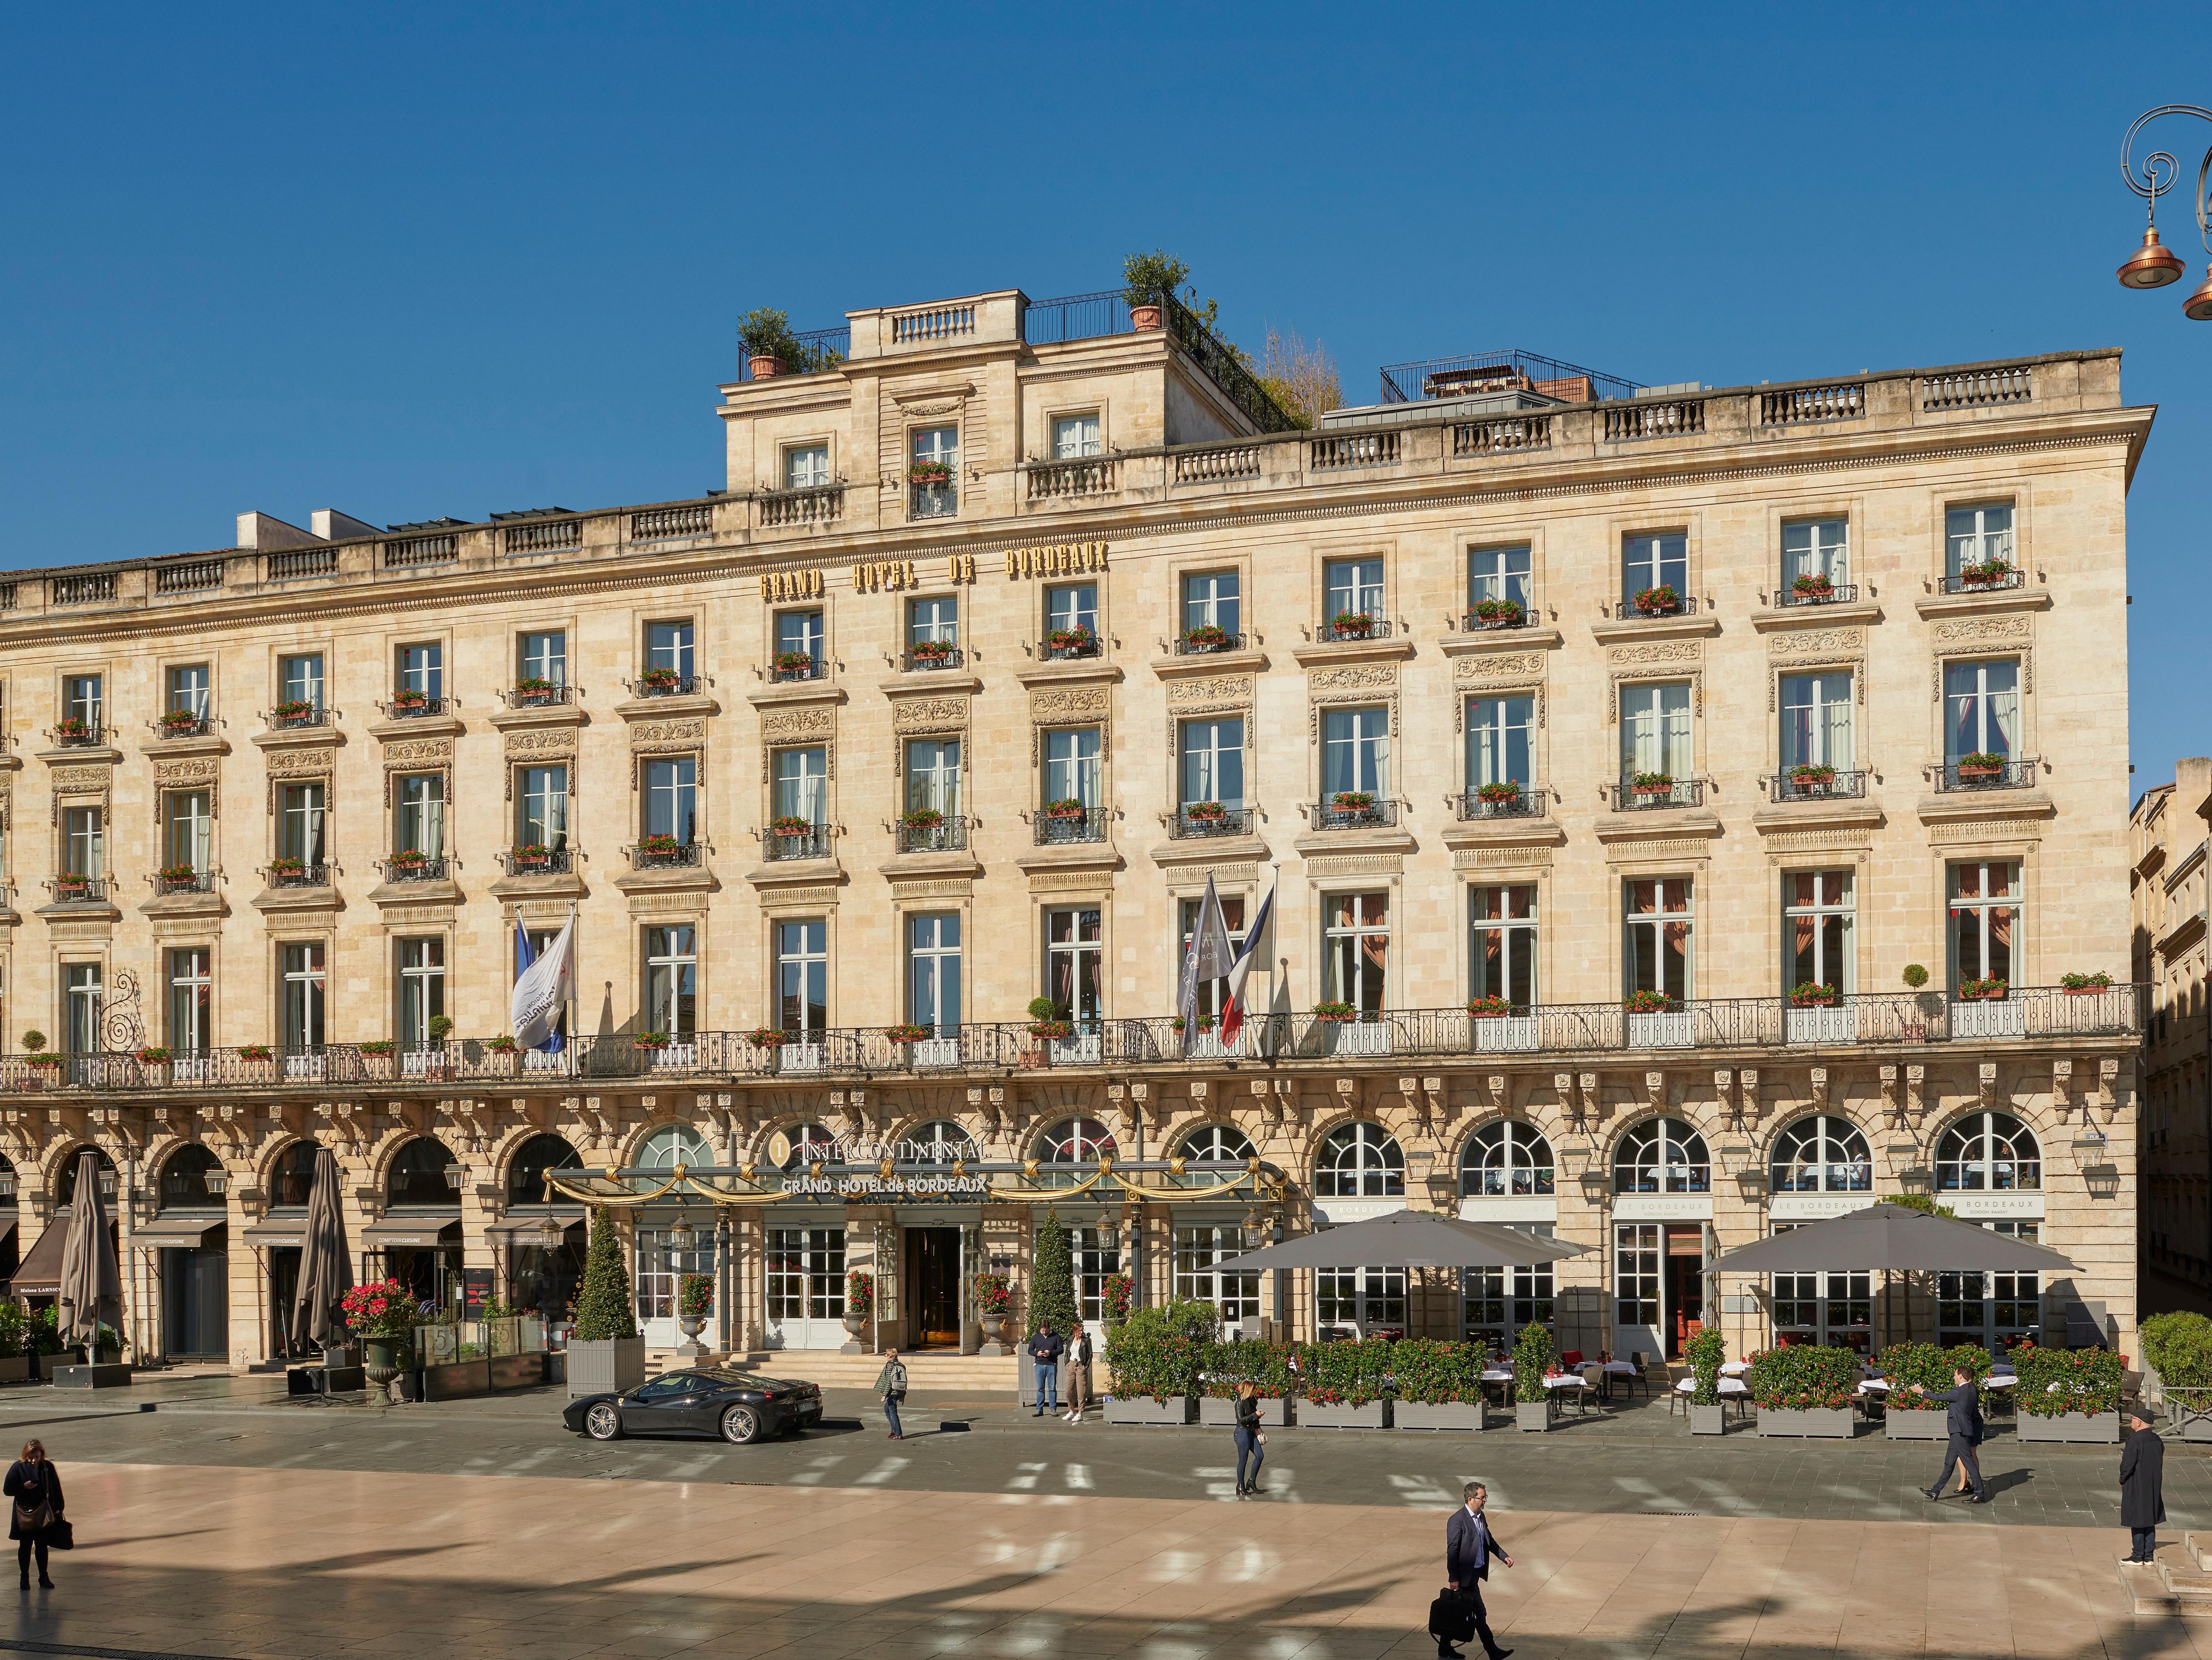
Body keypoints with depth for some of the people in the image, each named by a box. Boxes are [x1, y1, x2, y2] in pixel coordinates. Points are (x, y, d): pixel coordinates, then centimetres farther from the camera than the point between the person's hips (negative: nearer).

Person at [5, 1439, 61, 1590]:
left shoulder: (48, 1467, -3)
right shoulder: (17, 1468, -9)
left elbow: (56, 1490, 4)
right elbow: (7, 1490, -6)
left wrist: (57, 1509, 0)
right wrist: (24, 1487, -22)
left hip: (44, 1514, 1)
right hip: (24, 1514, -1)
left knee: (42, 1546, 7)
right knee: (25, 1546, 7)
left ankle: (44, 1577, 17)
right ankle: (25, 1578, 17)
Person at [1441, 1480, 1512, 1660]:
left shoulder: (1481, 1517, 9)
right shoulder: (1457, 1521, -19)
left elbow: (1489, 1540, 22)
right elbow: (1452, 1551, -18)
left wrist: (1504, 1556, 10)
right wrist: (1454, 1578, -18)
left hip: (1476, 1572, 9)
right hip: (1465, 1575, -9)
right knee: (1480, 1613, -1)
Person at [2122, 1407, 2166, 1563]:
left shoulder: (2135, 1440, -19)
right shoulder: (2157, 1439, 4)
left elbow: (2128, 1464, -20)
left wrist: (2122, 1480, -2)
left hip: (2137, 1487, -7)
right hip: (2154, 1487, 7)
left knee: (2137, 1521, 1)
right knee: (2150, 1520, 13)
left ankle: (2138, 1555, 5)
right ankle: (2149, 1555, 16)